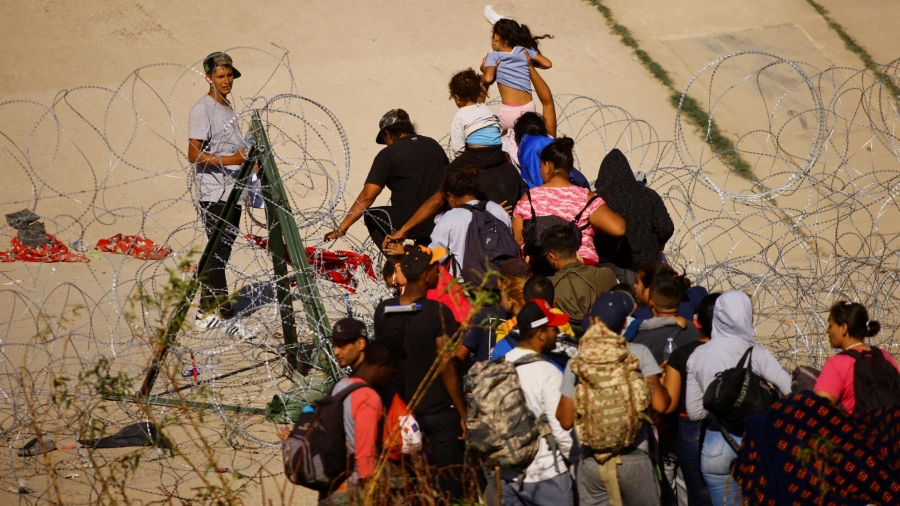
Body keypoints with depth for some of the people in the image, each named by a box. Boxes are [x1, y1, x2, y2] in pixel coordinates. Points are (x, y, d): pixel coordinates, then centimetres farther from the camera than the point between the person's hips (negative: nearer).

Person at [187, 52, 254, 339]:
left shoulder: (228, 108, 18)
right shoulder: (202, 110, -10)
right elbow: (194, 155, -16)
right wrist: (230, 159, -23)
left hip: (232, 193, 9)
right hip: (213, 194, -9)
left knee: (219, 254, 10)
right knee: (217, 253, -9)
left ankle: (206, 314, 16)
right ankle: (227, 317, -9)